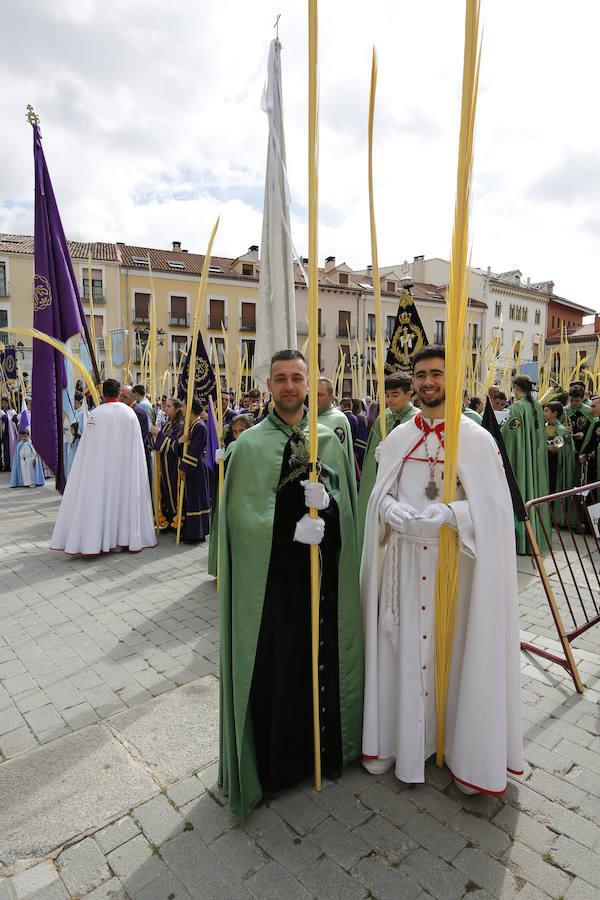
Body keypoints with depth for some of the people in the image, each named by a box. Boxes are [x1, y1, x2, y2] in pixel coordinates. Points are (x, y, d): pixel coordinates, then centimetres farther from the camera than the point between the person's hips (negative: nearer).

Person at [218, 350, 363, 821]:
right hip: (271, 575, -3)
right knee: (273, 664, 7)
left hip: (323, 571, 3)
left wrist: (325, 500, -12)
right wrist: (292, 530, -17)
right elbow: (243, 515, -7)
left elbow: (345, 504, 9)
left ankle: (325, 745, 36)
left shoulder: (329, 440, 7)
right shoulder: (250, 444, -3)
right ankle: (275, 760, 28)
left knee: (325, 654, 13)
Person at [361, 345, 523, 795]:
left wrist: (443, 515, -24)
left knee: (456, 647, 7)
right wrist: (404, 517, -15)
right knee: (405, 645, 11)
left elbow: (491, 506, -9)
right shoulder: (399, 437, 6)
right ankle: (400, 739, 30)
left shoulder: (477, 439, -5)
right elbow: (382, 497, 5)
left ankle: (465, 748, 29)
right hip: (407, 559, 3)